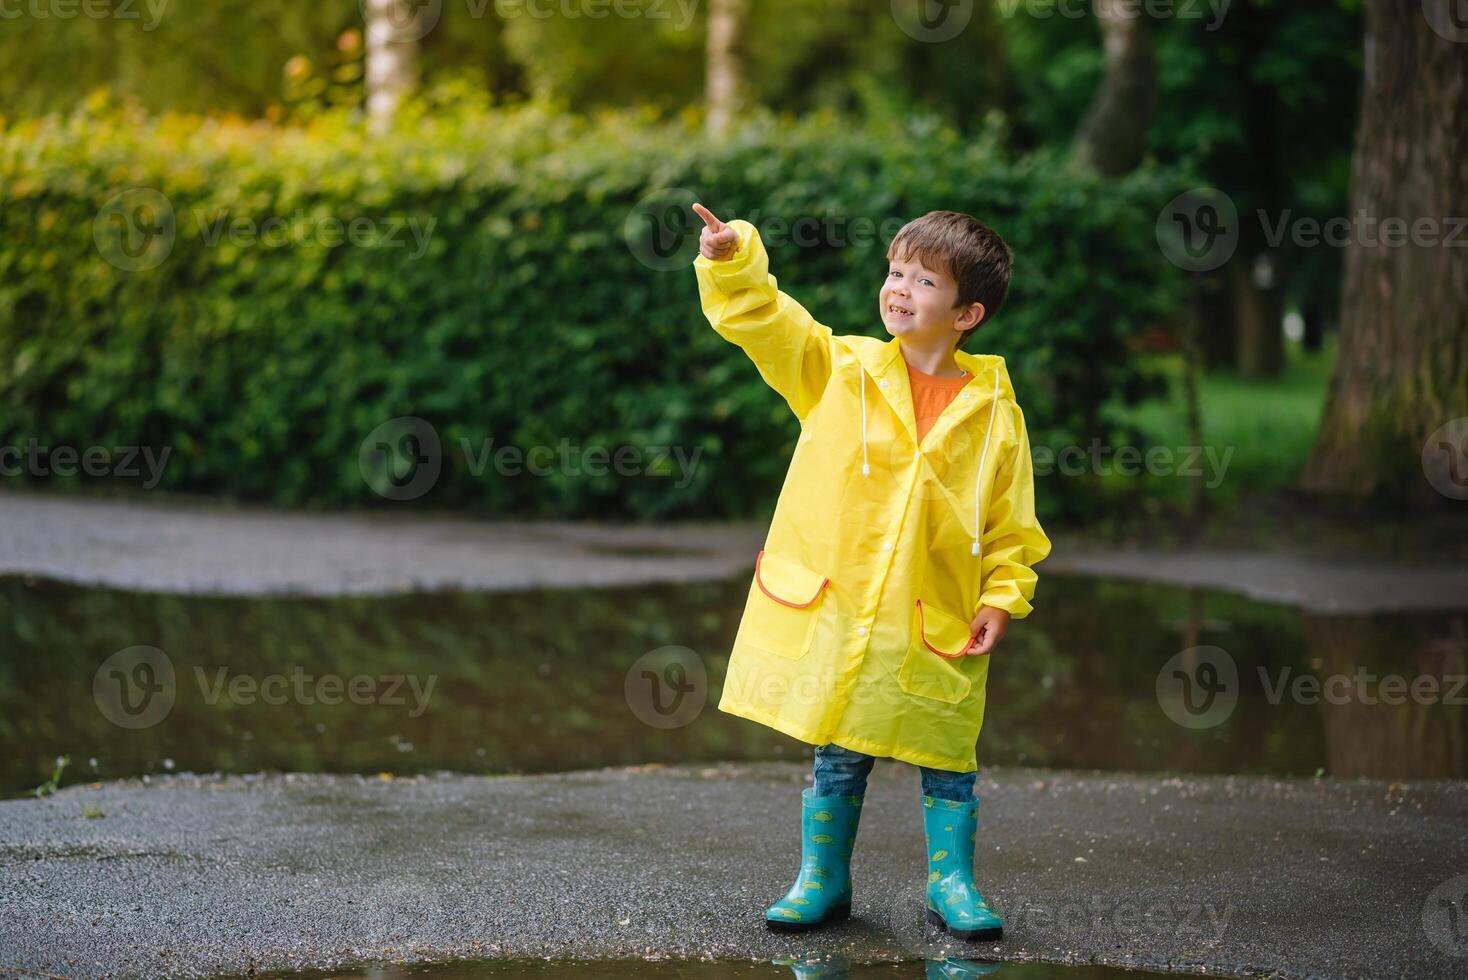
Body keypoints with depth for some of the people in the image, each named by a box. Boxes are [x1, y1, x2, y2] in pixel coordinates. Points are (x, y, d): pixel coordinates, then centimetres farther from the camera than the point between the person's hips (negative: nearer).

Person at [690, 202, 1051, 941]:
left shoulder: (993, 409, -1)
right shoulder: (839, 369, 1)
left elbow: (1012, 521, 2)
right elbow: (759, 316, -6)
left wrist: (1002, 599, -6)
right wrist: (732, 260, -23)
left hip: (940, 625, 0)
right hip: (837, 610, 1)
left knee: (947, 758, 8)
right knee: (837, 756, 11)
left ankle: (951, 883, 23)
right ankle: (821, 881, 25)